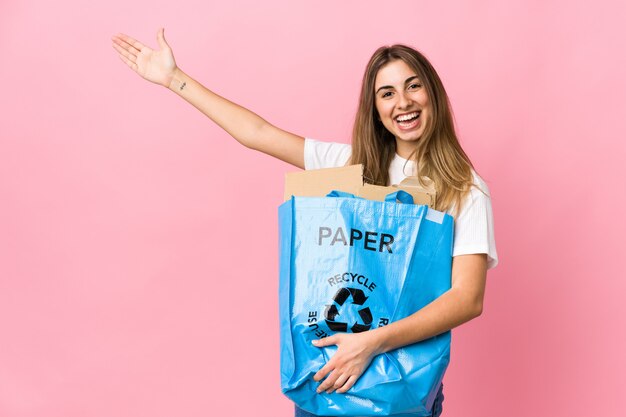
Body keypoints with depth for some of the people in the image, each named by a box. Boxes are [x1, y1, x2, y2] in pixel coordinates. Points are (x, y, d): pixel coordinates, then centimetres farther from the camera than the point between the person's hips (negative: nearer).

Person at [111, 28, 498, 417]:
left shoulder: (465, 191, -10)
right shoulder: (355, 162, 2)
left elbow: (468, 298, -19)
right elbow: (258, 133, 3)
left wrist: (374, 341, -31)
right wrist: (174, 78, 5)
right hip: (326, 363, 3)